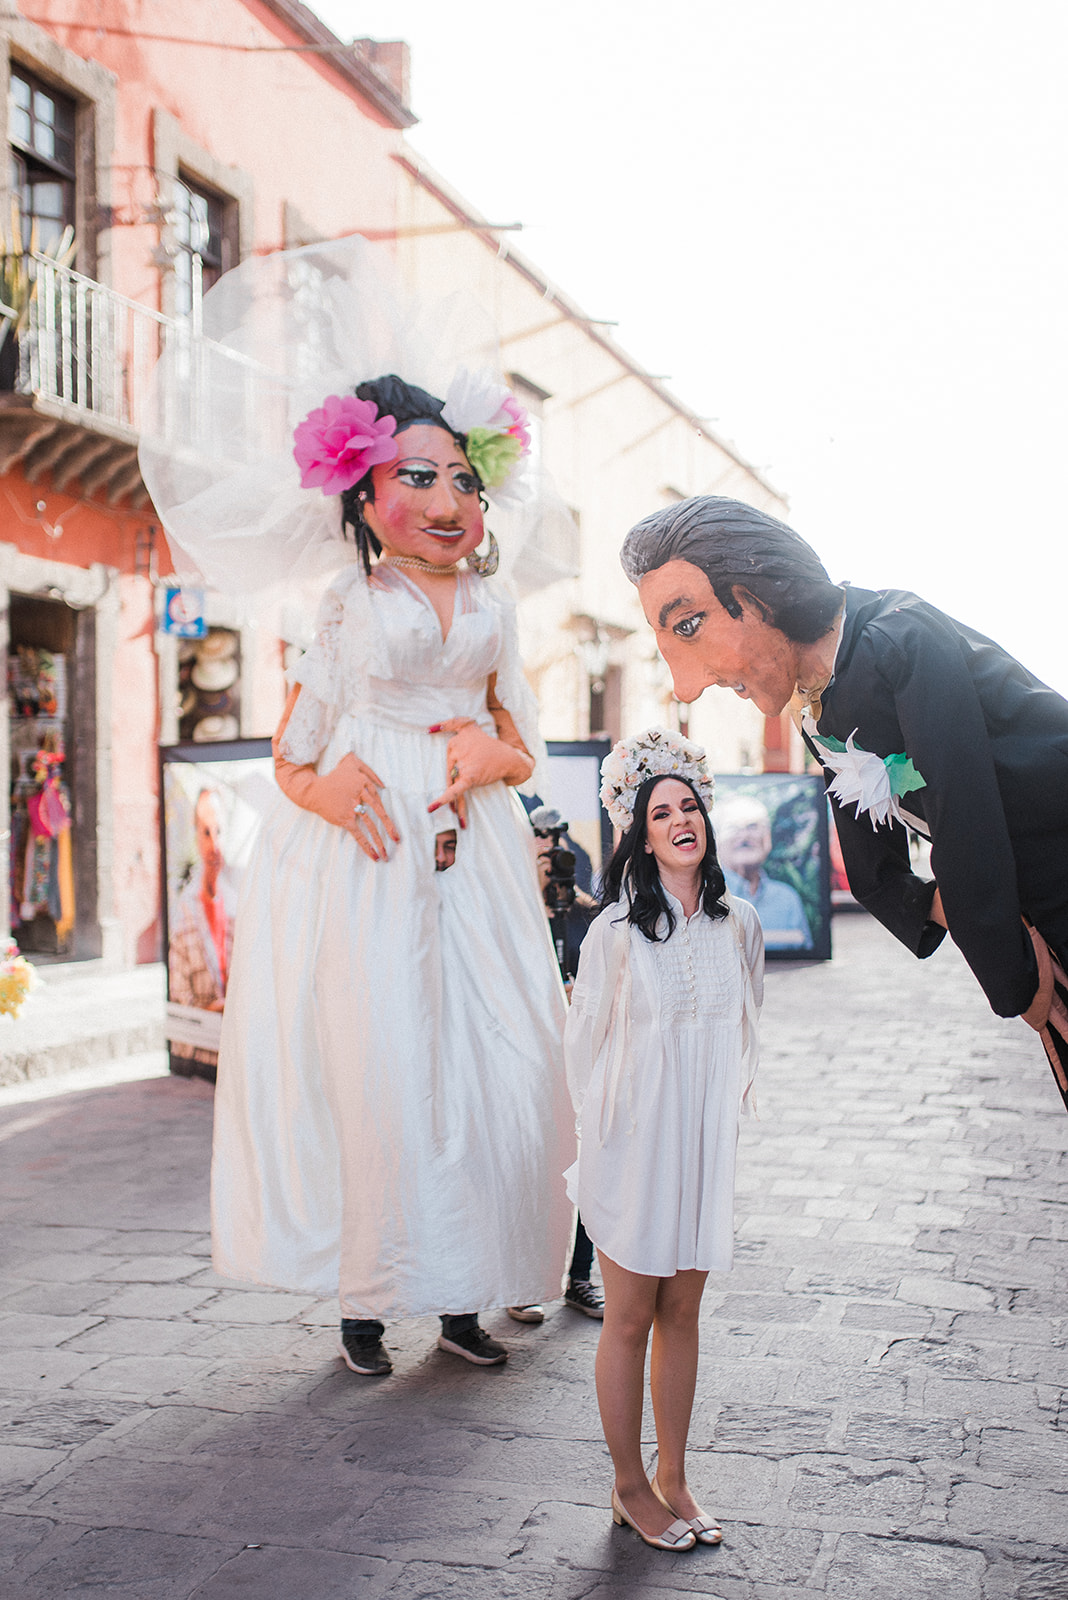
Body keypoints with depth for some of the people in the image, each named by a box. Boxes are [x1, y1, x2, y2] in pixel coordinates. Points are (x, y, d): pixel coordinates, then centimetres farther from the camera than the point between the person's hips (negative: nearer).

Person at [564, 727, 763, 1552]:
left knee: (683, 1313, 13)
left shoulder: (738, 926, 1)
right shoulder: (617, 931, -11)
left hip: (707, 1145, 4)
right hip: (635, 1144, -4)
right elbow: (586, 1042, -2)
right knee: (630, 1319, 6)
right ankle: (630, 1485, 20)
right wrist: (606, 1138, 2)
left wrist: (726, 1110, 12)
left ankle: (674, 1479, 26)